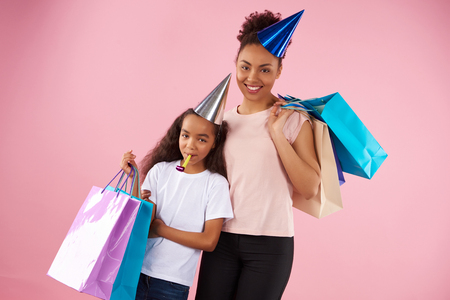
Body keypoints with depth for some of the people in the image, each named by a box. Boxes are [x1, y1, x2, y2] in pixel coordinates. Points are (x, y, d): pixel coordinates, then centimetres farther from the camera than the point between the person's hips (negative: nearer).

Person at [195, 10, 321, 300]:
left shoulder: (294, 120, -3)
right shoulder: (223, 120, 7)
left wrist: (277, 133, -14)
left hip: (270, 245, -3)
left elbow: (310, 188, -11)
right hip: (222, 237, 3)